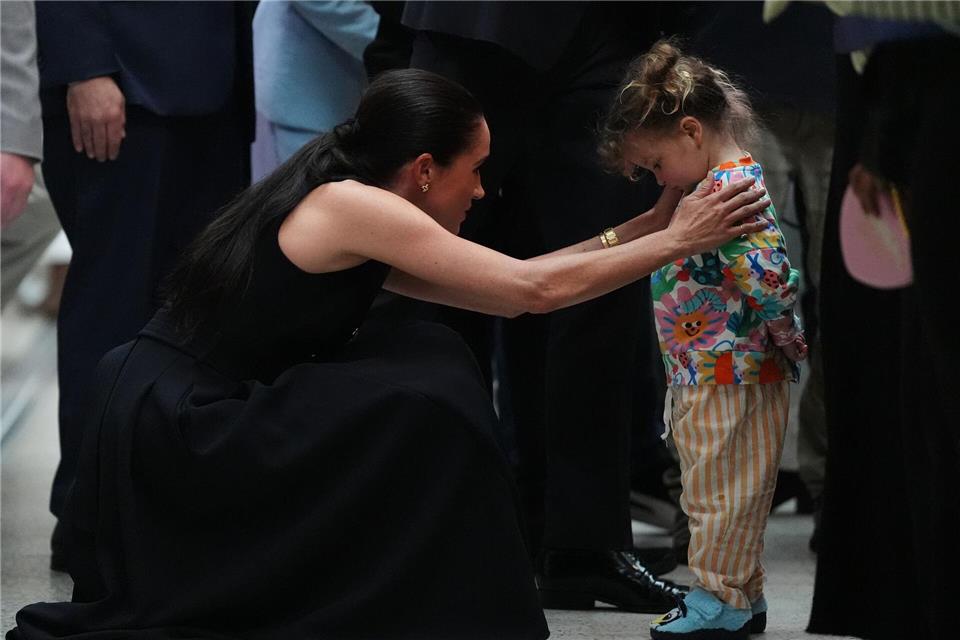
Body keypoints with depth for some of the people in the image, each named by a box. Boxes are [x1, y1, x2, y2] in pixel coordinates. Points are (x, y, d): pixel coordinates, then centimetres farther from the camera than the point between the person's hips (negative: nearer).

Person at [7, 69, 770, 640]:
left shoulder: (348, 214, 13)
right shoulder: (354, 207, -15)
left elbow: (509, 286, 17)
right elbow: (535, 289, -14)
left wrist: (640, 229, 19)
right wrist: (677, 242, -5)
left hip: (171, 414, 10)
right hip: (177, 426, -10)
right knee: (430, 392, -11)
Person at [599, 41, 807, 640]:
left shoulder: (730, 190, -21)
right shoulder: (725, 180, 11)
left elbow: (769, 275, -28)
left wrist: (789, 340, -16)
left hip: (729, 374, -10)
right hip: (709, 373, 10)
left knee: (718, 486, 0)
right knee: (721, 487, 16)